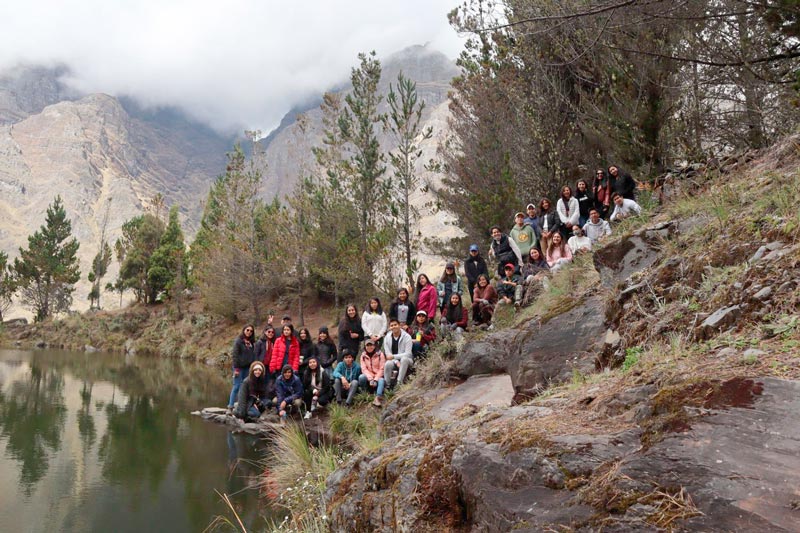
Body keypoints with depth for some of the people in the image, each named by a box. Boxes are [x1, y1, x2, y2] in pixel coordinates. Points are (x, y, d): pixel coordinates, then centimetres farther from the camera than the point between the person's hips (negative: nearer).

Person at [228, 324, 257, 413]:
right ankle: (230, 407, -5)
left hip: (248, 367, 6)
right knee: (237, 386, -8)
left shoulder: (252, 342, 11)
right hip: (240, 367, -6)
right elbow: (234, 355, -11)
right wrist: (236, 368, -15)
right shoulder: (238, 341, -7)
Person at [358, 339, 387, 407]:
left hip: (379, 377, -2)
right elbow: (364, 369, -5)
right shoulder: (363, 355, 5)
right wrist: (370, 379, -21)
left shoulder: (380, 354, -3)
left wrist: (375, 379, -20)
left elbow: (382, 369, -8)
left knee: (381, 381, -35)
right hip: (368, 377, 2)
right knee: (361, 377, -30)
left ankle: (377, 398, -54)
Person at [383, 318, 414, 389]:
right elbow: (388, 354, -3)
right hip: (393, 361, 2)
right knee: (387, 364, -32)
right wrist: (396, 362, -20)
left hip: (406, 360, -2)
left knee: (404, 359, -37)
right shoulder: (387, 338, -1)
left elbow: (408, 354, -17)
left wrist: (393, 356, -23)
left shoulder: (407, 337, -11)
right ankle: (387, 385, -17)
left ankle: (399, 382, -32)